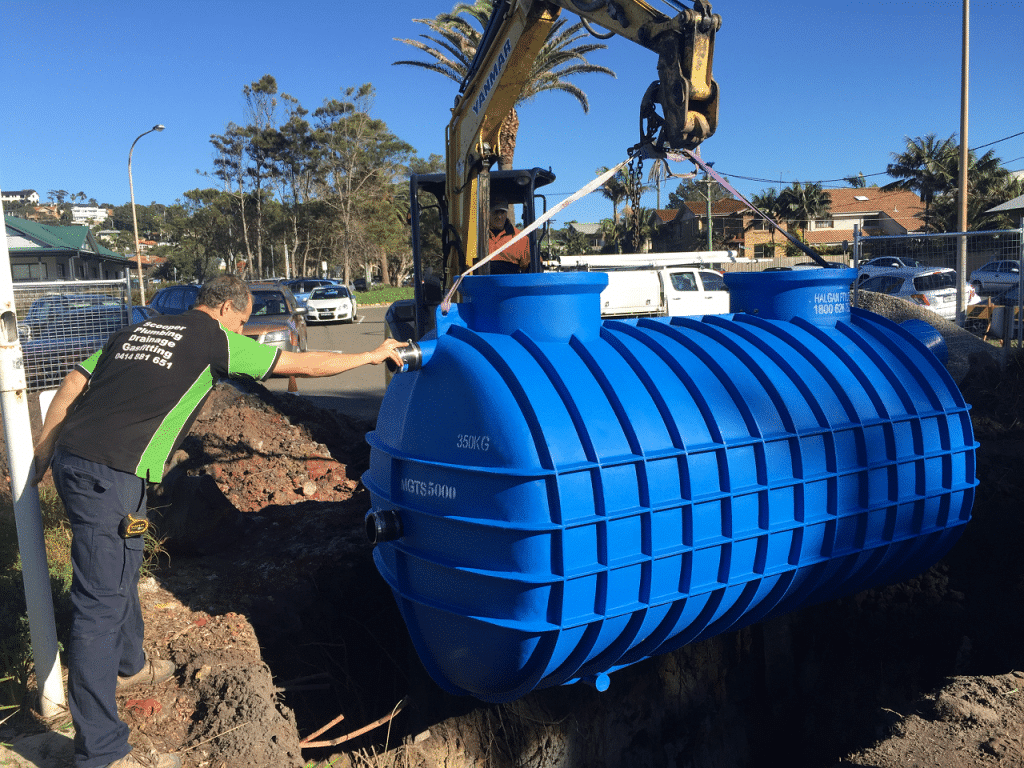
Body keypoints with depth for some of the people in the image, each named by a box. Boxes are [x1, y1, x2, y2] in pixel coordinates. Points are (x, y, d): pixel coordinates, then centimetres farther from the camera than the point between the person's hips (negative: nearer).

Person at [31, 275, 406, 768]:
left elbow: (73, 384, 17)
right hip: (109, 475, -9)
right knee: (101, 601, -6)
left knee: (122, 567, 27)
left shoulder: (138, 330, 19)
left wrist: (43, 452, 23)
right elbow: (302, 364, 1)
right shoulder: (216, 338, -2)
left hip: (71, 457, 9)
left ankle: (127, 664, 49)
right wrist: (372, 356, 11)